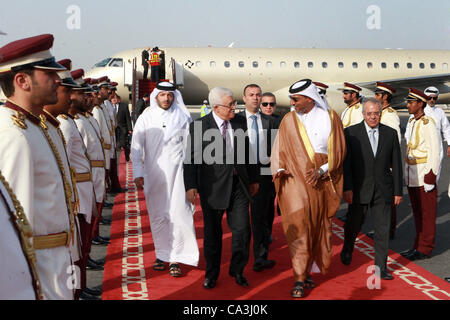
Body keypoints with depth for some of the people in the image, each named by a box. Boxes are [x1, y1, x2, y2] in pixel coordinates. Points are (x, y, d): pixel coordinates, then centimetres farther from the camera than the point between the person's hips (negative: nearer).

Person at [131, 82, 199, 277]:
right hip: (153, 175, 1)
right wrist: (137, 173, -2)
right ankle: (162, 254, 22)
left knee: (179, 215, -7)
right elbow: (136, 147, 5)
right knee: (157, 216, 8)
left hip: (178, 173, -1)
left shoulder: (183, 118, 4)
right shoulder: (146, 119, 6)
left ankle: (175, 258, 2)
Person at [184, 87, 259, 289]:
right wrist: (190, 185, -13)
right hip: (213, 186, -3)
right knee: (212, 233, 9)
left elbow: (247, 154, 15)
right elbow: (191, 158, -7)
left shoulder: (238, 125, 8)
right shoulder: (199, 126, -6)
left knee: (242, 229, 3)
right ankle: (211, 274, 27)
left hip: (238, 185, 4)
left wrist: (253, 180, 18)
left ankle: (237, 270, 24)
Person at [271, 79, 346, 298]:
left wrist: (322, 171, -12)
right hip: (295, 181, -1)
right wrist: (279, 169, -11)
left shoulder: (330, 118, 2)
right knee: (298, 228, -7)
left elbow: (338, 150, 1)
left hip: (322, 183, 1)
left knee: (318, 228, 6)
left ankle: (306, 270, 22)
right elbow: (280, 149, 7)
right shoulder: (289, 120, 5)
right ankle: (300, 279, -3)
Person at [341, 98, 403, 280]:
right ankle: (347, 250, 42)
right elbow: (345, 163, -5)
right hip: (360, 189, -1)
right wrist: (347, 188, -12)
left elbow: (396, 164, 6)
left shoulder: (390, 133, 5)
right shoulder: (351, 133, -2)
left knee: (383, 229, 3)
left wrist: (398, 191, 3)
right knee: (354, 224, 12)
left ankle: (381, 267, 14)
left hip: (383, 190, 2)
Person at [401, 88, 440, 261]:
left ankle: (425, 249, 7)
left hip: (424, 175, -8)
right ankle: (418, 245, 23)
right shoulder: (411, 122, 12)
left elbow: (434, 152, -16)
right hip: (411, 175, 8)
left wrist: (430, 178, -18)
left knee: (427, 213, 0)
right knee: (417, 212, 14)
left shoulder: (427, 123, -14)